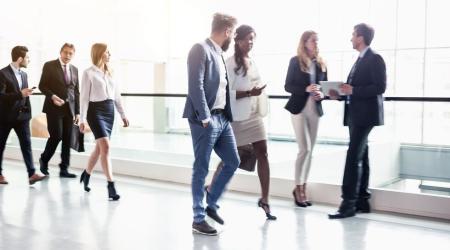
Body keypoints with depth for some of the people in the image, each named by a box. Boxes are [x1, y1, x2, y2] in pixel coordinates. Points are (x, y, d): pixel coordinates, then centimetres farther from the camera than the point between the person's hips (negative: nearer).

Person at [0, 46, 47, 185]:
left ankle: (32, 174, -8)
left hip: (21, 115, 6)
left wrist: (28, 112, 11)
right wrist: (20, 94, -23)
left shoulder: (24, 74, 12)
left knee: (27, 144, -4)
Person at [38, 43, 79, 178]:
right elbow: (42, 85, -1)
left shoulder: (74, 69, 14)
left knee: (67, 139, 2)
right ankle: (44, 160, 17)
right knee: (56, 136, -10)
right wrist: (52, 96, -19)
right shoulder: (49, 66, 1)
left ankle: (64, 169, 9)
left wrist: (77, 111, 8)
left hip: (69, 109, 4)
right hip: (54, 107, -4)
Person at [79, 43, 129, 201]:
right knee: (105, 146, -15)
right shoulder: (89, 73, -4)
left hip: (109, 111, 6)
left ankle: (86, 175, 35)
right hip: (96, 111, -6)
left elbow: (116, 95, 15)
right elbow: (84, 97, -6)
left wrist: (123, 114, 11)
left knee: (100, 147, 13)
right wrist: (82, 119, -10)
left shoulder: (110, 72, 13)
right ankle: (111, 185, -13)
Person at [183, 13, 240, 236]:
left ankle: (211, 205, 27)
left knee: (232, 162, 13)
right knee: (201, 169, -1)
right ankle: (198, 219, 10)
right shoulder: (201, 49, -11)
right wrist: (205, 118, -20)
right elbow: (195, 86, -19)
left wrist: (225, 115, 10)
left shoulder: (218, 53, 17)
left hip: (222, 118, 9)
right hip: (206, 120, -9)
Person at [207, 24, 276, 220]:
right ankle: (211, 190, 25)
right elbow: (226, 92, -16)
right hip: (237, 117, -6)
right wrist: (249, 93, -25)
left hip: (254, 116, 7)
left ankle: (264, 199, 4)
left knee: (263, 154, -1)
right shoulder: (231, 63, -11)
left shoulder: (252, 62, 12)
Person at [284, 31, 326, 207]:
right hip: (299, 108, -5)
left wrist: (322, 94, -7)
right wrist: (306, 89, -19)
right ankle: (298, 188, 4)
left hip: (315, 110, 5)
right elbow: (288, 86, -5)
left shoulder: (321, 63, 11)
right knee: (305, 149, -9)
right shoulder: (295, 61, -1)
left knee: (310, 151, 6)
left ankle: (302, 188, 16)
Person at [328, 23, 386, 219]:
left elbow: (380, 87, -17)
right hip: (355, 115, 9)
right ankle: (362, 201, 17)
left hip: (365, 115, -9)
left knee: (353, 158, -12)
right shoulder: (360, 60, 19)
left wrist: (353, 90, -21)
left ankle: (348, 204, -10)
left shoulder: (375, 59, -8)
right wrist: (342, 93, 4)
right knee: (360, 158, 11)